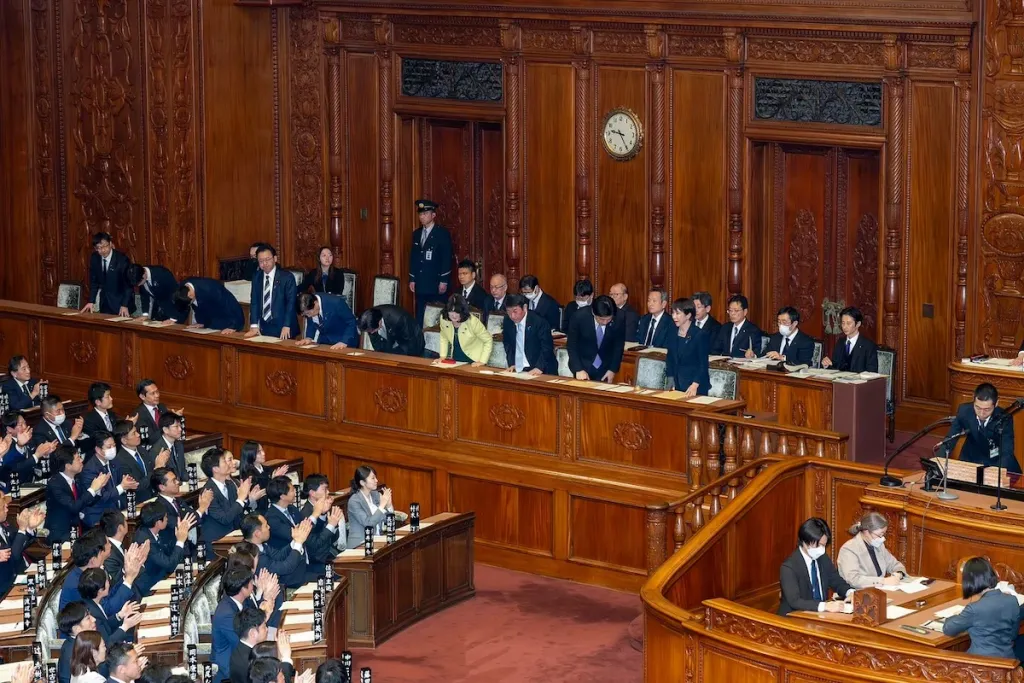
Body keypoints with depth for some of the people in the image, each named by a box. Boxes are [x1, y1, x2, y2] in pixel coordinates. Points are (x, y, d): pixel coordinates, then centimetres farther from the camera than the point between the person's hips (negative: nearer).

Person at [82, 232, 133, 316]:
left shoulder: (122, 259, -18)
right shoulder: (94, 258, -2)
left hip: (120, 304, -5)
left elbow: (128, 284, -16)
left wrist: (124, 306, -25)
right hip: (104, 305, 5)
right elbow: (94, 282, 7)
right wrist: (91, 302, -3)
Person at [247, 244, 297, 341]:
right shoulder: (256, 278, 7)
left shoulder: (287, 277, -7)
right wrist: (254, 325, -7)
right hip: (263, 329, 4)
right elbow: (254, 302, 4)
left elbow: (291, 303, -10)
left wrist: (286, 326, -19)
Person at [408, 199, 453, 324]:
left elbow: (447, 259, -8)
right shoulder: (416, 233, 13)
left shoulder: (442, 233, -5)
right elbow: (413, 258, 16)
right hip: (420, 284, 5)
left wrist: (444, 281, -13)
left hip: (436, 284, -5)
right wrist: (412, 279, 10)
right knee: (420, 318, 4)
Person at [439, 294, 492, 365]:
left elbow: (488, 340, -13)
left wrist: (482, 361, -17)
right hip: (454, 360, 3)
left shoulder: (473, 322, -23)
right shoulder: (443, 319, -11)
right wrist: (442, 356, 0)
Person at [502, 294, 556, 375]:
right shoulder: (508, 321, 4)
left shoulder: (539, 321, -12)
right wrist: (511, 364, 2)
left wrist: (539, 368, -25)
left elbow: (547, 347, -15)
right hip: (518, 371, 5)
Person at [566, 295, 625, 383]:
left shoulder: (618, 320, -18)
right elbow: (571, 345, -13)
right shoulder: (579, 316, -21)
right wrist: (578, 370, -18)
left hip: (605, 369, 1)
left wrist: (613, 370, -5)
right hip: (583, 365, -1)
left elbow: (618, 346, -3)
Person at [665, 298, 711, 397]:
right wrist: (671, 383, 0)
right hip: (678, 387, 5)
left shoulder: (700, 335, -9)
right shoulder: (673, 335, 8)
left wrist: (694, 385, -25)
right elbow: (670, 361, 12)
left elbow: (703, 364, -13)